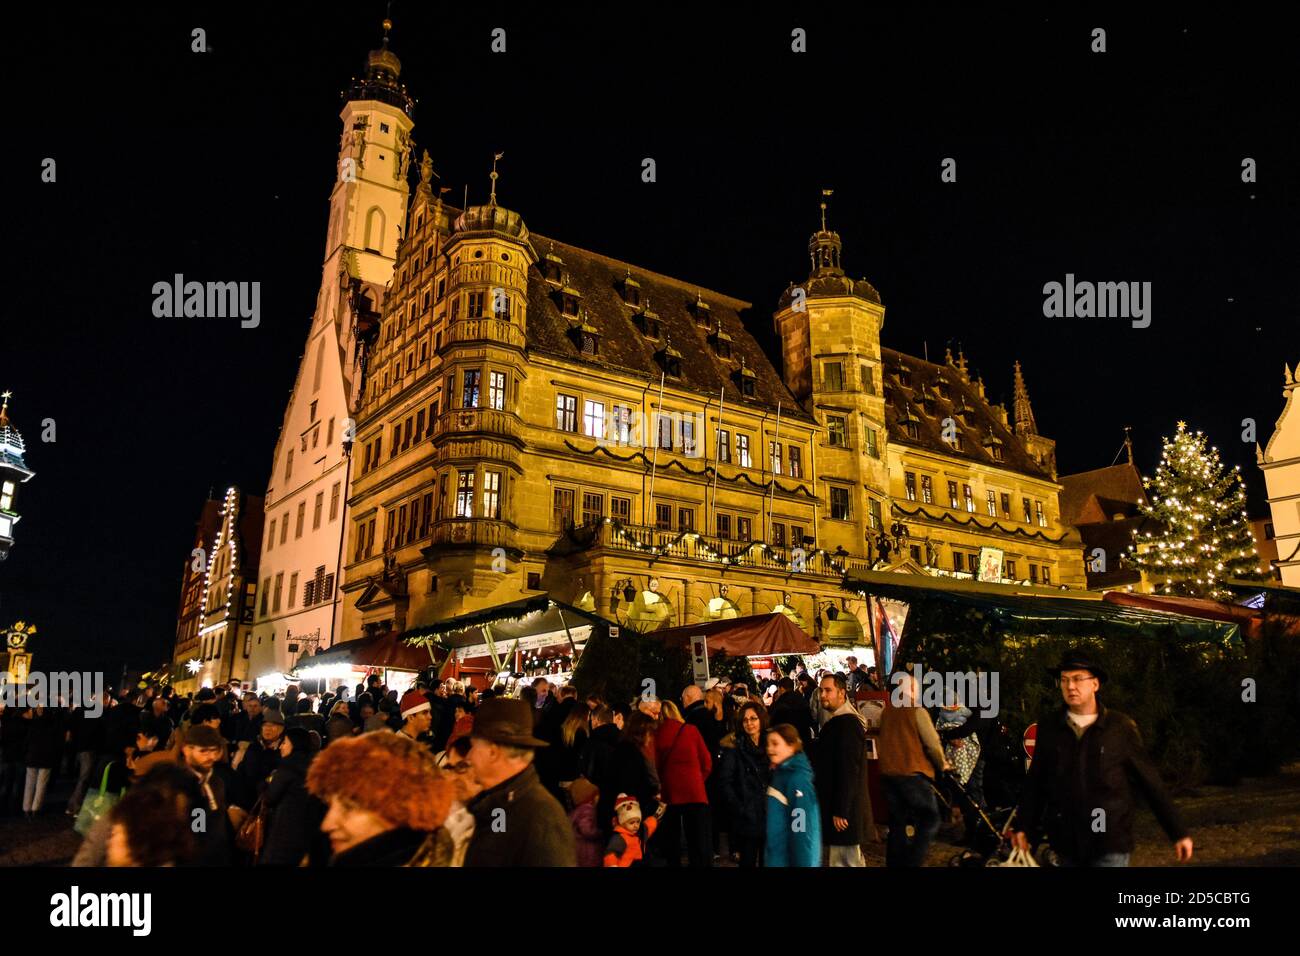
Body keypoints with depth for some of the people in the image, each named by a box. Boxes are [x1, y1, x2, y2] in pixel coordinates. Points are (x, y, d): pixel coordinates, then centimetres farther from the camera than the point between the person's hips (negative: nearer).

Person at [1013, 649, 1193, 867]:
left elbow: (1150, 783, 1)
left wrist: (1178, 833, 2)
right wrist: (1026, 828, 4)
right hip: (1066, 845, 3)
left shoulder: (1120, 727, -3)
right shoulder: (1048, 728, 3)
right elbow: (1035, 782, 8)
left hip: (1111, 847, -3)